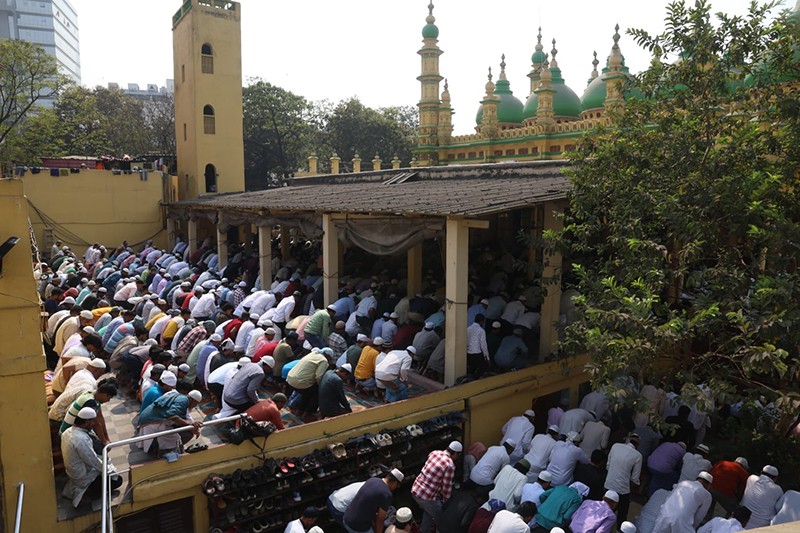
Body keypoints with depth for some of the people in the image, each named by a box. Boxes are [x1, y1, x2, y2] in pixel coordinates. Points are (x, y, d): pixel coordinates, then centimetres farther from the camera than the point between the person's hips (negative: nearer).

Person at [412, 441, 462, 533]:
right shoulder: (450, 465, -17)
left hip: (415, 490, 7)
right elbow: (447, 487, -10)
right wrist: (445, 500, 9)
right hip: (428, 496, -7)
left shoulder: (434, 452, 4)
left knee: (428, 511, 32)